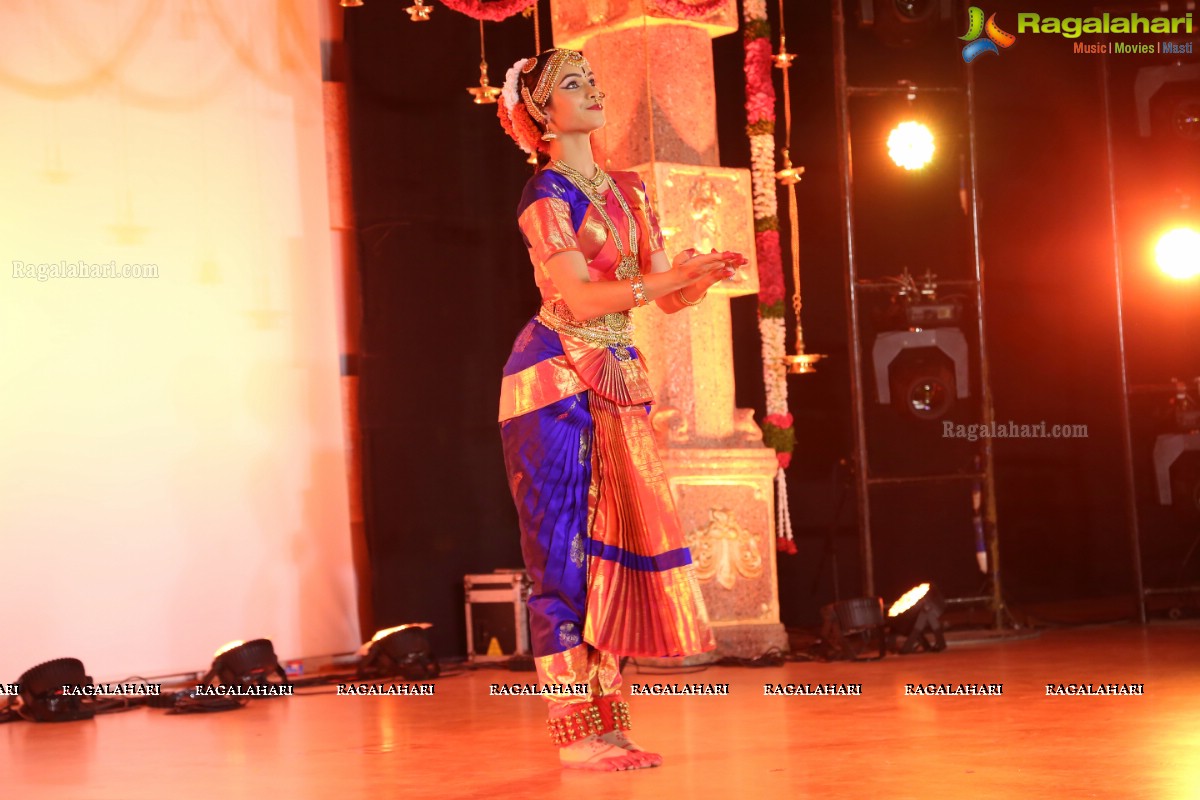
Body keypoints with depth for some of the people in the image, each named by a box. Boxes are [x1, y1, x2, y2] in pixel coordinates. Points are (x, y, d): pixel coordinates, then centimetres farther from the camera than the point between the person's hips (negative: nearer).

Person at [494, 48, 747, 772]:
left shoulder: (628, 190, 14)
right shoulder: (546, 195, -7)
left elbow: (667, 298, 10)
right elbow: (579, 298, -19)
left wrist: (702, 278, -11)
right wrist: (670, 275, -26)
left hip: (618, 385, 7)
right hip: (557, 381, -7)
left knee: (614, 547, 4)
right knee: (565, 553, -6)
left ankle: (608, 723, 9)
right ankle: (575, 734, -5)